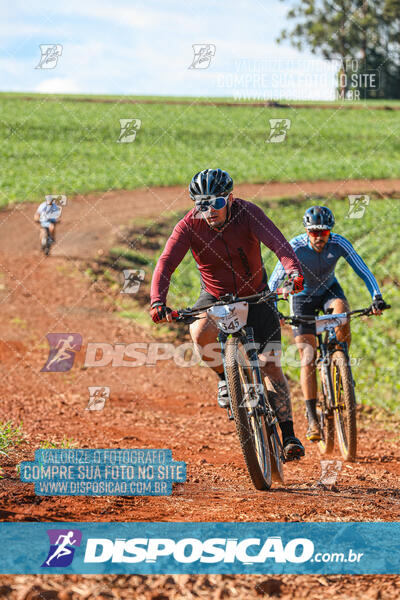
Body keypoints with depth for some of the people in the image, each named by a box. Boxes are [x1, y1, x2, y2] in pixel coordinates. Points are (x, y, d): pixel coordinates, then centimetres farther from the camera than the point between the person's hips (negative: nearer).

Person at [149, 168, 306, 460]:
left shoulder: (247, 213, -23)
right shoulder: (189, 226, -20)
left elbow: (277, 242, -37)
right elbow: (166, 263, -29)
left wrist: (294, 271, -57)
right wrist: (157, 301, -46)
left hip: (255, 295, 0)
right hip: (216, 298, 0)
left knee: (271, 365, -8)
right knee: (201, 332, -33)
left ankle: (289, 435, 2)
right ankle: (226, 378, -4)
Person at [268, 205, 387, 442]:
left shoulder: (339, 243, -24)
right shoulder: (296, 247, -29)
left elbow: (363, 271, -23)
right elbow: (275, 280, -27)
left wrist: (377, 297, -36)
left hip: (328, 289, 1)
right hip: (302, 296, -1)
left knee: (340, 308, -36)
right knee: (308, 357, -11)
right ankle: (312, 419, -10)